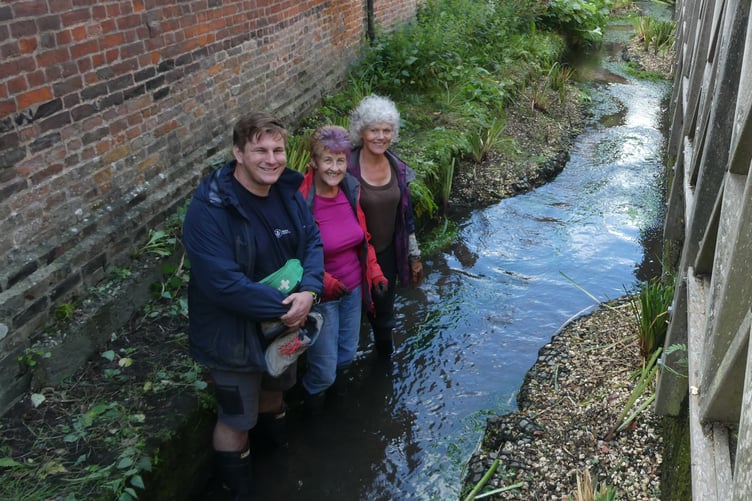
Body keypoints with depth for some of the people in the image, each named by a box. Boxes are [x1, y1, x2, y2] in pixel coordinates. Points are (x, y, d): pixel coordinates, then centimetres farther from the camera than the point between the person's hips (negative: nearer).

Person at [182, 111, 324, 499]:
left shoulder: (287, 191, -7)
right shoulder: (209, 210, -29)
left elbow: (312, 242, -4)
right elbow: (223, 283, -33)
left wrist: (308, 292, -23)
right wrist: (282, 308, -27)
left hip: (285, 321, 7)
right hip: (234, 334, -7)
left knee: (274, 389, 32)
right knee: (237, 419, 13)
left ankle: (282, 458, 63)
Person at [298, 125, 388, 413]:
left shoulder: (351, 190, -6)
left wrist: (374, 272, 4)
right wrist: (322, 280, -23)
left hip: (353, 288, 6)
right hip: (322, 296, -5)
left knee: (347, 353, 24)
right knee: (325, 368, 6)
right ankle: (313, 397, 41)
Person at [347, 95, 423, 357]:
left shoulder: (398, 167, -3)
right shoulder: (347, 170, -20)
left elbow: (406, 215, 6)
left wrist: (414, 255, 10)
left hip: (387, 253, 4)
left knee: (384, 309, 21)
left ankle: (385, 353, 48)